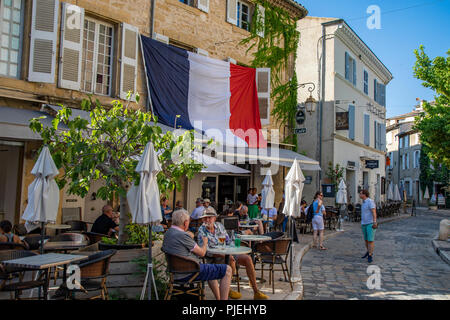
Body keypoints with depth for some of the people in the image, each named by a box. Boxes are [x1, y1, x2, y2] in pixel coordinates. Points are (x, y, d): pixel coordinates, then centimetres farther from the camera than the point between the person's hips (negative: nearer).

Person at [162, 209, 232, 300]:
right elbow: (201, 253, -11)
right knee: (227, 270, -6)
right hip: (188, 274, -10)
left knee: (211, 268, 33)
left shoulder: (167, 233, 6)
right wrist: (205, 242, 11)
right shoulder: (183, 235, -21)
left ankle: (218, 298, 34)